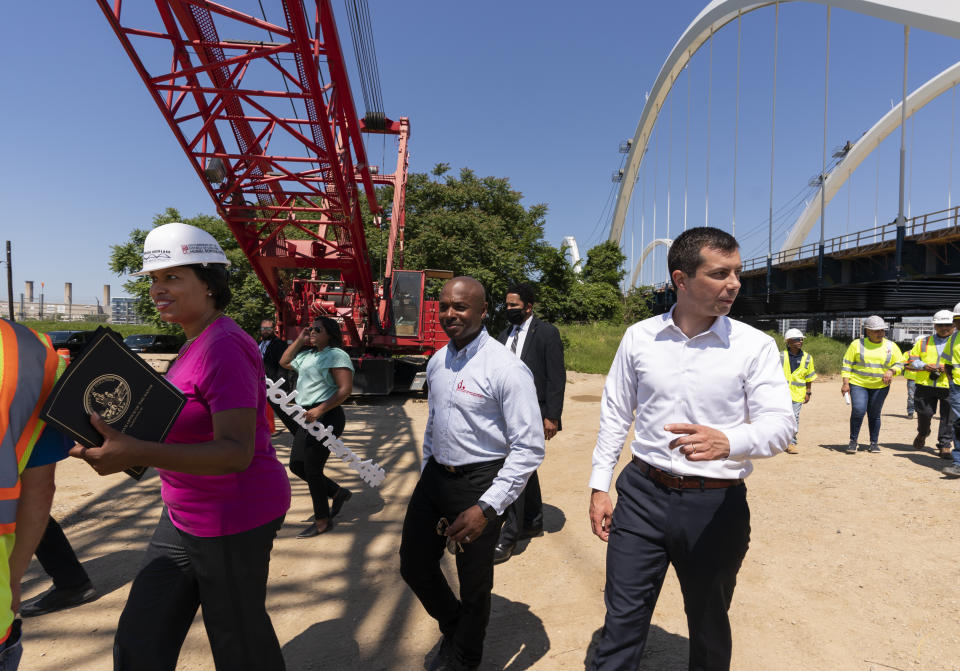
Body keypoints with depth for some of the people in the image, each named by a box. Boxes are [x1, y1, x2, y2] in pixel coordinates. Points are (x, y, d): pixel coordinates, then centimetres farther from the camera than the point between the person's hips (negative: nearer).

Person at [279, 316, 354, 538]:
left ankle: (322, 521, 13)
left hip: (326, 417, -10)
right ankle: (338, 493, 29)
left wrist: (320, 409, -24)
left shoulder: (336, 355, -11)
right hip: (309, 417, 10)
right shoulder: (307, 356, 17)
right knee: (297, 465, 13)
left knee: (312, 469, -4)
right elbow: (284, 362, 29)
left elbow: (345, 390, -18)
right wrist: (299, 340, 17)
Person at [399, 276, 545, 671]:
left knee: (474, 584, 11)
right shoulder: (437, 362, 4)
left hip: (480, 483, -6)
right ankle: (452, 628, 49)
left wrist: (487, 508, -23)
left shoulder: (506, 369, -19)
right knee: (414, 566, 17)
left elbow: (529, 447, -20)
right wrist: (425, 474, 19)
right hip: (435, 476, 7)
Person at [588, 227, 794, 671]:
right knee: (622, 619, 9)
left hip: (716, 504, 0)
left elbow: (781, 423, -13)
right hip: (642, 494, 1)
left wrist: (727, 443, -35)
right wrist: (599, 486, 5)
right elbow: (615, 414, 6)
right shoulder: (638, 337, -1)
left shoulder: (755, 346, -6)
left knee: (709, 625, 20)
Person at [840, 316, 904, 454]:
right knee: (858, 410, -15)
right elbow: (846, 364, 0)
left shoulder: (891, 346, 6)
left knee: (874, 414, 6)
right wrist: (845, 383, -7)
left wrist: (891, 371, -12)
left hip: (880, 386, 2)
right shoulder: (857, 344, -1)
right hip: (858, 384, -2)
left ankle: (874, 443, 20)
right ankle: (853, 441, -1)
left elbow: (899, 364, 10)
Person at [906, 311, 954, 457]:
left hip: (949, 386, -1)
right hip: (925, 385, 1)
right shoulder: (923, 342, 13)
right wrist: (924, 366, -8)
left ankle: (945, 445, 11)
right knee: (924, 413, 4)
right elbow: (911, 359, 10)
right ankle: (922, 434, 33)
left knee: (948, 417, -1)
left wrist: (950, 368, -15)